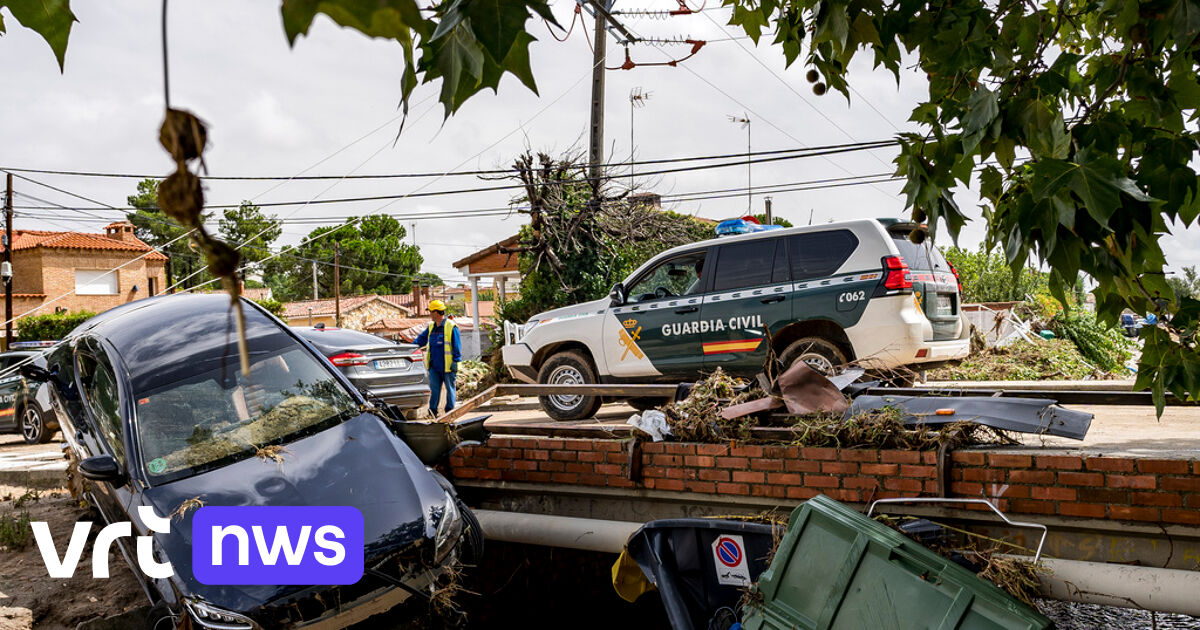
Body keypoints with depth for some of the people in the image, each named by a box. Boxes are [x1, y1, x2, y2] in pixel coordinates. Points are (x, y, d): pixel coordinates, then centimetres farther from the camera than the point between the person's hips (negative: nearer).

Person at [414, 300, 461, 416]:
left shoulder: (451, 327, -9)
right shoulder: (431, 327, 11)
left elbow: (457, 346, -9)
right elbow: (421, 339, 22)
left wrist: (455, 361, -13)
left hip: (447, 366, -6)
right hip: (434, 366, 6)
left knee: (450, 389, 6)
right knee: (434, 388, 2)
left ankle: (449, 411, 14)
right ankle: (432, 411, 5)